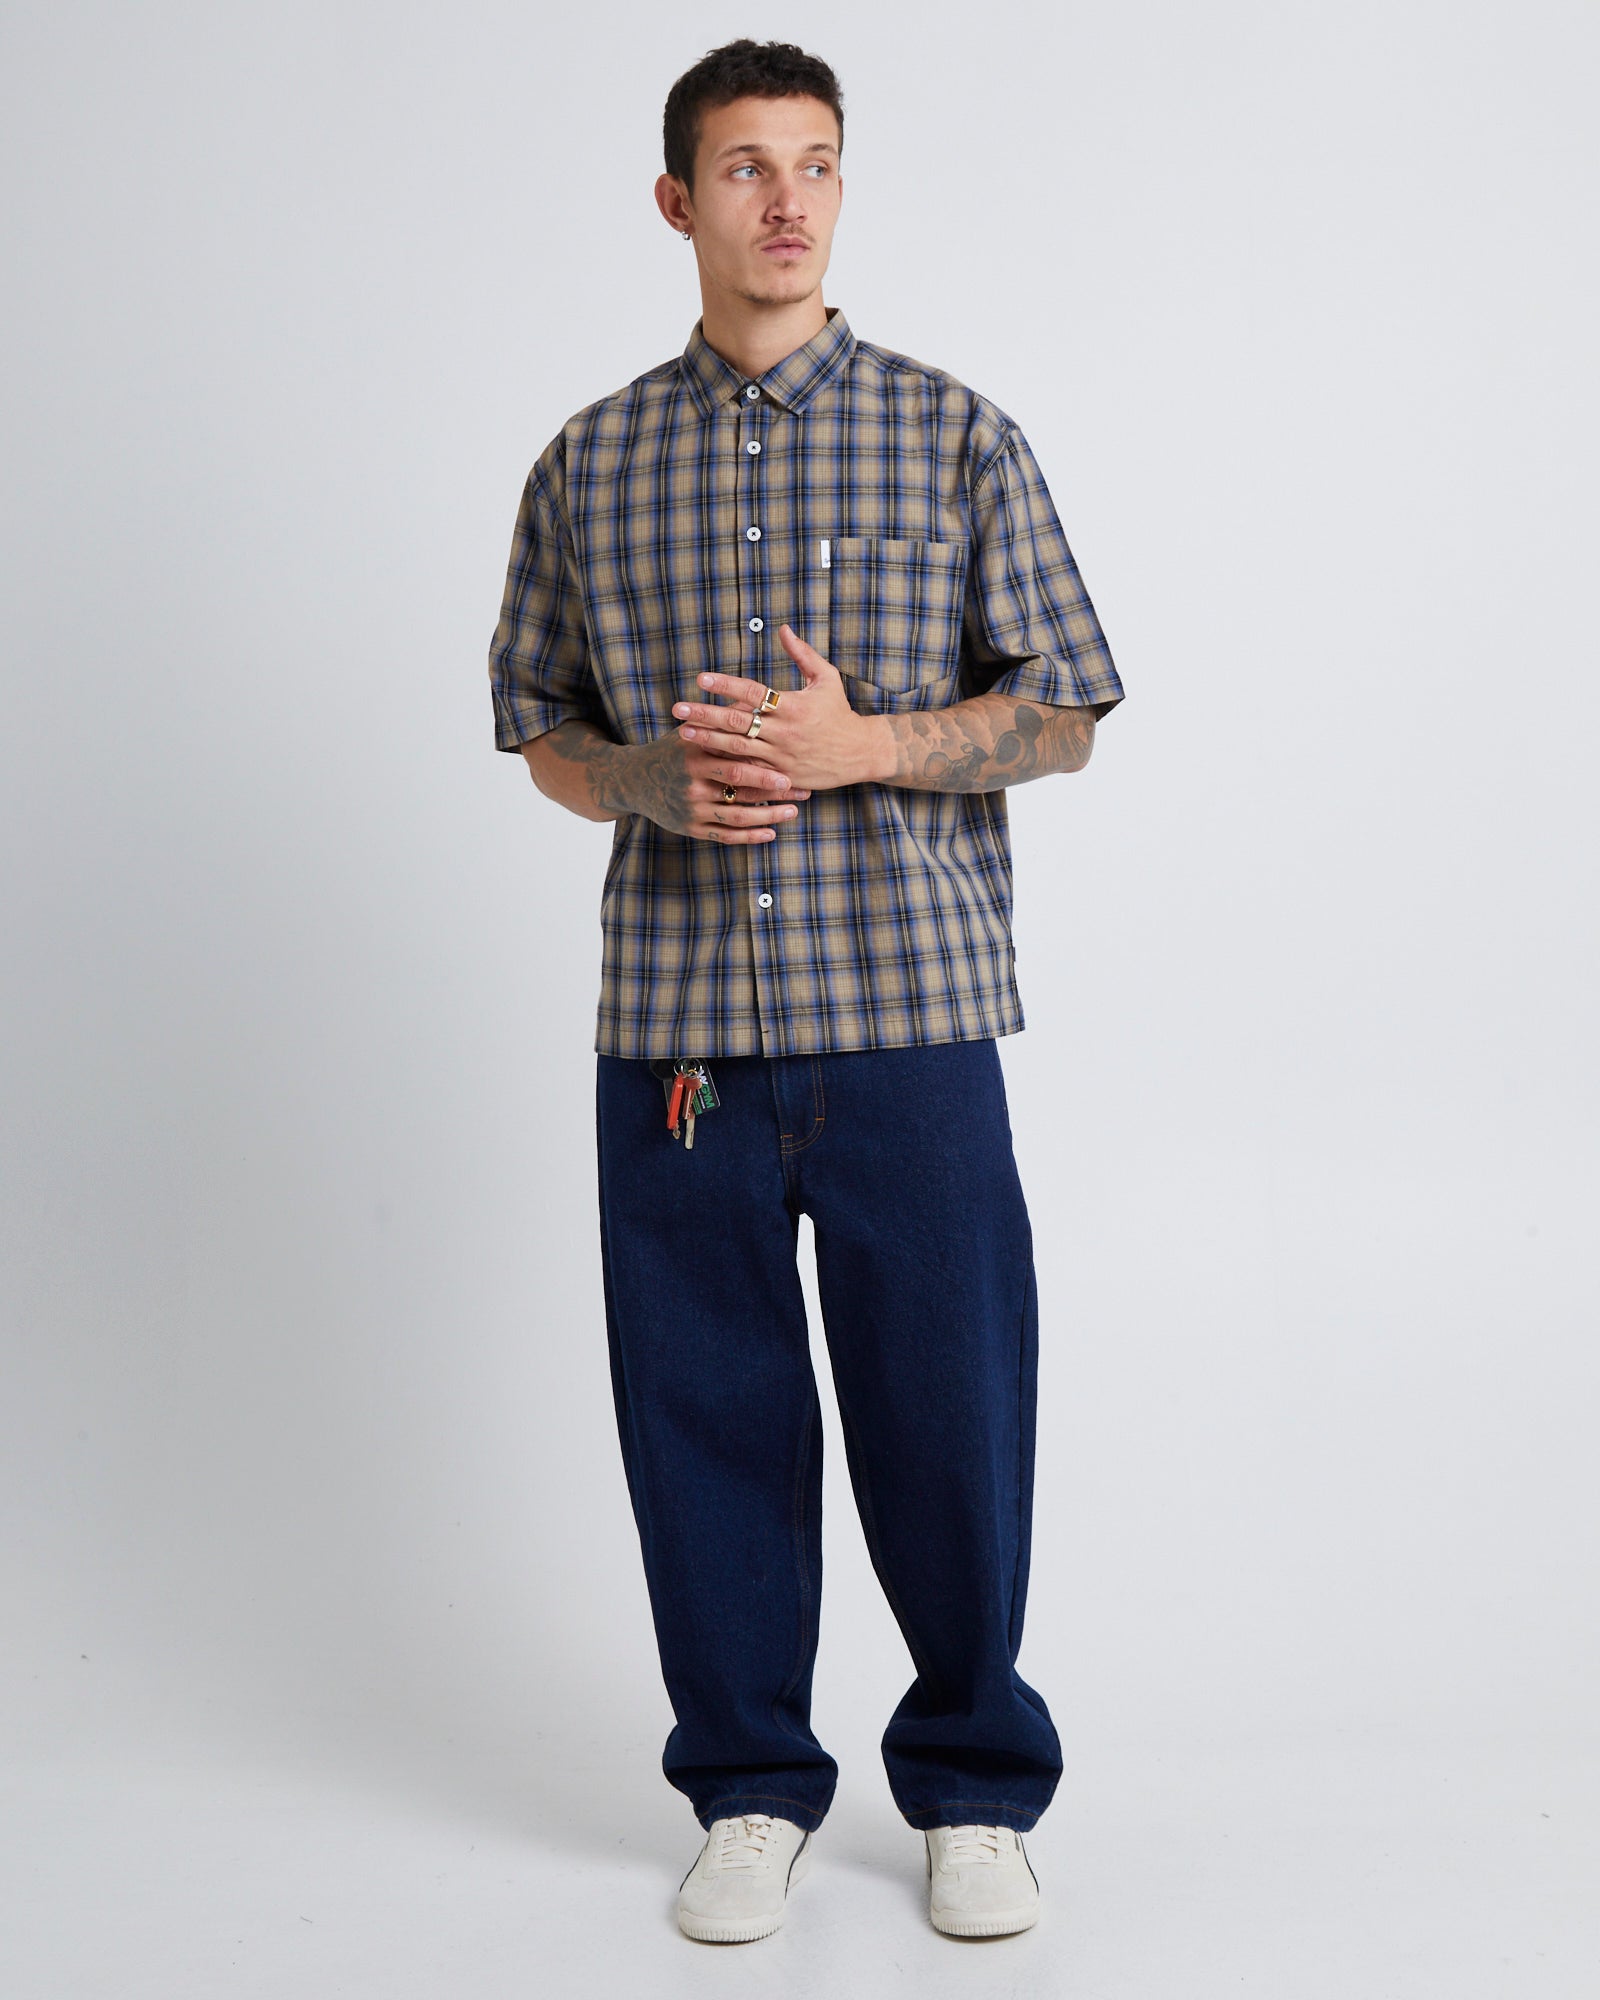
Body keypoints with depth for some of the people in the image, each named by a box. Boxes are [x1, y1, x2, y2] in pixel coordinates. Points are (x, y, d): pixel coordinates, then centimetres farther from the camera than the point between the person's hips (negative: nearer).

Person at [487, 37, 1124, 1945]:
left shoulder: (955, 435, 4)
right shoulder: (590, 465, 9)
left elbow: (1060, 713, 4)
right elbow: (540, 725, 15)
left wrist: (856, 746, -13)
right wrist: (654, 780, -7)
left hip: (908, 1004, -1)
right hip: (673, 1019, 2)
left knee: (947, 1409, 3)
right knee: (704, 1412, 7)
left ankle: (972, 1786, 24)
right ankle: (748, 1787, 26)